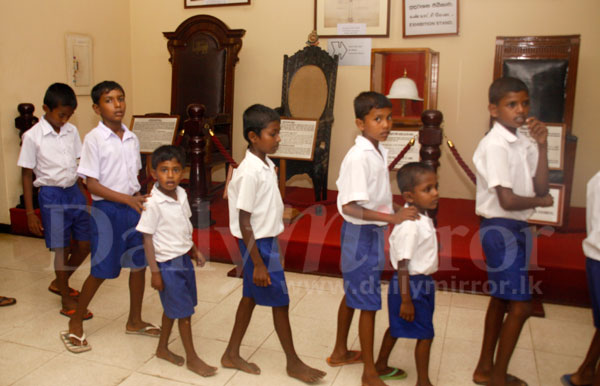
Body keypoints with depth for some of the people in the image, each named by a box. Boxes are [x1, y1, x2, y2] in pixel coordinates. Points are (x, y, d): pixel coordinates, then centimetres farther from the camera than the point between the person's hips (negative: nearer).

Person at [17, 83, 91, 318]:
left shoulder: (71, 131, 3)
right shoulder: (33, 136, -10)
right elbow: (27, 175, -6)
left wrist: (84, 197, 12)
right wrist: (30, 213, -6)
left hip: (74, 191, 5)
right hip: (51, 195, -5)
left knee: (84, 244, 10)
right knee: (62, 248, 2)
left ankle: (59, 283, 35)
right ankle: (67, 302, 18)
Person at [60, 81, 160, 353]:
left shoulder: (131, 138, 6)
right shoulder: (94, 139, -12)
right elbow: (92, 184, -15)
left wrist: (141, 200, 4)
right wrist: (127, 199, -21)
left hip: (132, 206, 6)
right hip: (106, 209, -6)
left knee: (139, 263, 11)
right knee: (102, 270, 2)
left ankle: (134, 321, 29)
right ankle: (75, 323, 23)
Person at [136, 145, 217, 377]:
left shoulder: (181, 194, -1)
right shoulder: (153, 203, -21)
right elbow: (147, 238, -16)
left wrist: (195, 251, 17)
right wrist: (154, 272, -15)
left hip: (184, 259, 7)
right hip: (168, 263, -7)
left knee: (172, 308, 20)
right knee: (184, 312, 3)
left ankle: (162, 349, 39)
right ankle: (192, 358, 20)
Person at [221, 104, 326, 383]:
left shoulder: (267, 165, 4)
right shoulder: (250, 172, -23)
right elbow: (244, 222, -21)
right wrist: (258, 263, -19)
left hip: (268, 240, 9)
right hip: (257, 244, -9)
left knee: (251, 296, 17)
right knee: (280, 301, 4)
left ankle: (232, 355, 33)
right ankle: (293, 363, 23)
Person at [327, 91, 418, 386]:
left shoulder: (380, 152, 4)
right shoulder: (358, 157, -23)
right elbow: (349, 207, -27)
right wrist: (392, 217, -30)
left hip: (373, 231, 9)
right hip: (361, 233, -9)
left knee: (352, 293, 21)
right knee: (369, 303, 2)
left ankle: (340, 352, 39)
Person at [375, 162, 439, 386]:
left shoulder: (422, 218, 2)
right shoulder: (410, 225, -27)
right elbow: (402, 265, -25)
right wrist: (406, 300, -21)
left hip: (422, 282, 9)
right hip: (411, 284, -9)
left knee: (396, 328, 22)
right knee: (425, 334, 5)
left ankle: (381, 366, 39)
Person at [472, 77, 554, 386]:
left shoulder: (524, 143, 6)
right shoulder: (495, 145, -18)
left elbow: (541, 188, -1)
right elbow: (508, 200, -24)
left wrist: (542, 146, -8)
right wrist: (540, 201, -5)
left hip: (517, 227, 9)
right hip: (500, 228, -9)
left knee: (501, 299, 17)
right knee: (520, 306, -3)